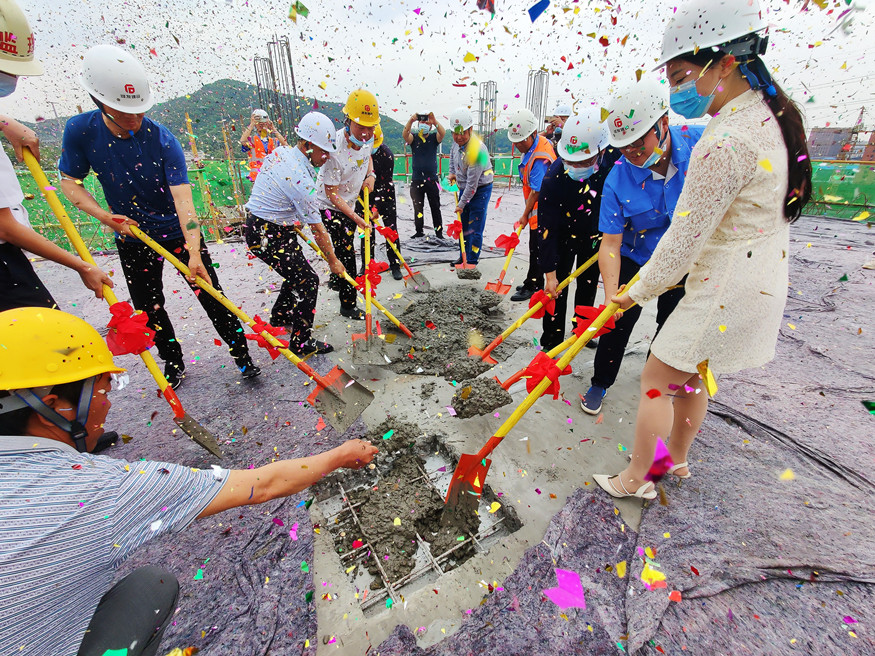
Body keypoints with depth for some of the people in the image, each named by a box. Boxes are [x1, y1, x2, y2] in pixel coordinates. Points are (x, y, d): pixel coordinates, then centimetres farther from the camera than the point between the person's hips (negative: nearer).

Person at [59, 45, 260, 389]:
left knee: (211, 296, -4)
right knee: (148, 308, 11)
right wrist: (104, 215, -18)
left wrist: (194, 252, -39)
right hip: (132, 237, 3)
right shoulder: (80, 130, -9)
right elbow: (69, 181, 1)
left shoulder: (162, 139, -18)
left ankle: (242, 355, 10)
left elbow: (183, 198, -28)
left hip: (178, 231, -3)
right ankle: (173, 361, 31)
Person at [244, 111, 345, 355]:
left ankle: (279, 317, 42)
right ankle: (301, 341, 4)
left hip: (256, 223, 10)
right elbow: (318, 229, -19)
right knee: (308, 281, -5)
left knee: (297, 273, 22)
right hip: (270, 237, -10)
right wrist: (333, 261, -10)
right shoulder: (300, 179, -25)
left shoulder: (280, 152, 4)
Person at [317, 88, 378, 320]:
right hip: (330, 206, -8)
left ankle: (336, 281, 48)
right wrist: (355, 218, -30)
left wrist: (370, 174, -3)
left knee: (347, 247, 22)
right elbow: (332, 193, -27)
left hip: (350, 202, 8)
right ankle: (348, 305, 6)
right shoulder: (335, 149, -32)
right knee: (346, 253, -7)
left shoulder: (367, 137, -9)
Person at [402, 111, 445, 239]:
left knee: (435, 207, 5)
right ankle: (419, 232, 19)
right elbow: (404, 135, -19)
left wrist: (434, 120, -37)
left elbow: (443, 133, -19)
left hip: (432, 179, 0)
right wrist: (411, 121, -37)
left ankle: (439, 232, 13)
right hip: (416, 179, 1)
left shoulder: (434, 137, 3)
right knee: (418, 208, 7)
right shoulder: (413, 137, 3)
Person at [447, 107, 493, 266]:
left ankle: (472, 262, 4)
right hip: (464, 187, 8)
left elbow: (472, 183, -27)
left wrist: (461, 204, -21)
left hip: (480, 189, -8)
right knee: (463, 225, 16)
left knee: (475, 229, -6)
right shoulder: (458, 141, -4)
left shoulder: (477, 150, -29)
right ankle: (463, 256, 29)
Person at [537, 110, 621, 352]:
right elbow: (547, 229, -29)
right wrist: (549, 273, -28)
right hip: (563, 236, -3)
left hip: (595, 234, 3)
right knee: (556, 288, -5)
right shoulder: (553, 177, -32)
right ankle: (551, 340, 10)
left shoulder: (616, 157, -24)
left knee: (588, 286, 15)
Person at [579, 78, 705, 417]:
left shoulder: (700, 141, -19)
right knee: (619, 320, -4)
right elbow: (610, 242, -26)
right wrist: (611, 296, -36)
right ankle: (601, 383, 18)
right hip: (635, 258, -2)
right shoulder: (617, 179, -23)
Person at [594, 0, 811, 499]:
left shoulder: (727, 143, -24)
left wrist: (638, 292, -8)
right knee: (689, 376, 21)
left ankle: (636, 478, 20)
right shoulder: (771, 115, 9)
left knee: (656, 379, 3)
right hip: (761, 283, 10)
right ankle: (677, 459, 41)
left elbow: (684, 240, -22)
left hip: (725, 293, -10)